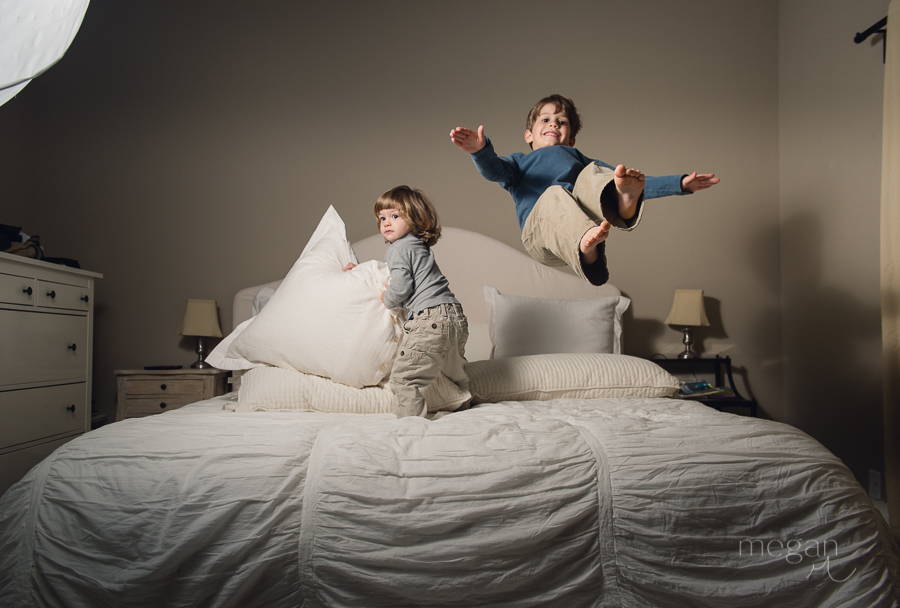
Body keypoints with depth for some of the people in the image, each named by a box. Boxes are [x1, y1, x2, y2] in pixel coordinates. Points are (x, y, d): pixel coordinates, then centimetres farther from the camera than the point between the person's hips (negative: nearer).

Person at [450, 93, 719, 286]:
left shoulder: (581, 160, 42)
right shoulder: (519, 161, 36)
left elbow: (640, 184, 32)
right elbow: (493, 170, 9)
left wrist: (682, 183, 19)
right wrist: (480, 149, -14)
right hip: (539, 230, -2)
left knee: (593, 174, -23)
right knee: (556, 194, -33)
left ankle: (623, 203, -58)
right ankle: (587, 251, -64)